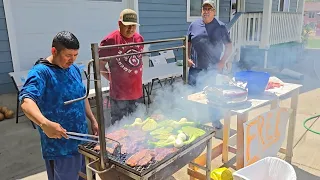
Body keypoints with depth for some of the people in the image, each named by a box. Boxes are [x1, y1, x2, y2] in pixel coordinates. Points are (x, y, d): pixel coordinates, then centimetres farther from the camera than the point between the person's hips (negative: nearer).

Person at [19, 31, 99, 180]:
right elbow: (26, 101, -33)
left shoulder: (74, 69, 6)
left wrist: (93, 120, 14)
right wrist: (44, 123, -49)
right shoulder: (41, 72, -18)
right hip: (60, 147, -7)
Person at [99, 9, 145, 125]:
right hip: (119, 94, -5)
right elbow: (100, 65, -5)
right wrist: (113, 78, -2)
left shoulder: (139, 39, 5)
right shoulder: (110, 40, -13)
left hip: (137, 93, 5)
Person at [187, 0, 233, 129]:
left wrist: (222, 62, -8)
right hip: (195, 68, 2)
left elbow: (229, 46, 2)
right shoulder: (194, 25, 5)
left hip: (213, 68, -2)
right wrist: (188, 58, 0)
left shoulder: (220, 27, 0)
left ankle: (215, 119, 25)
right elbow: (188, 43, 13)